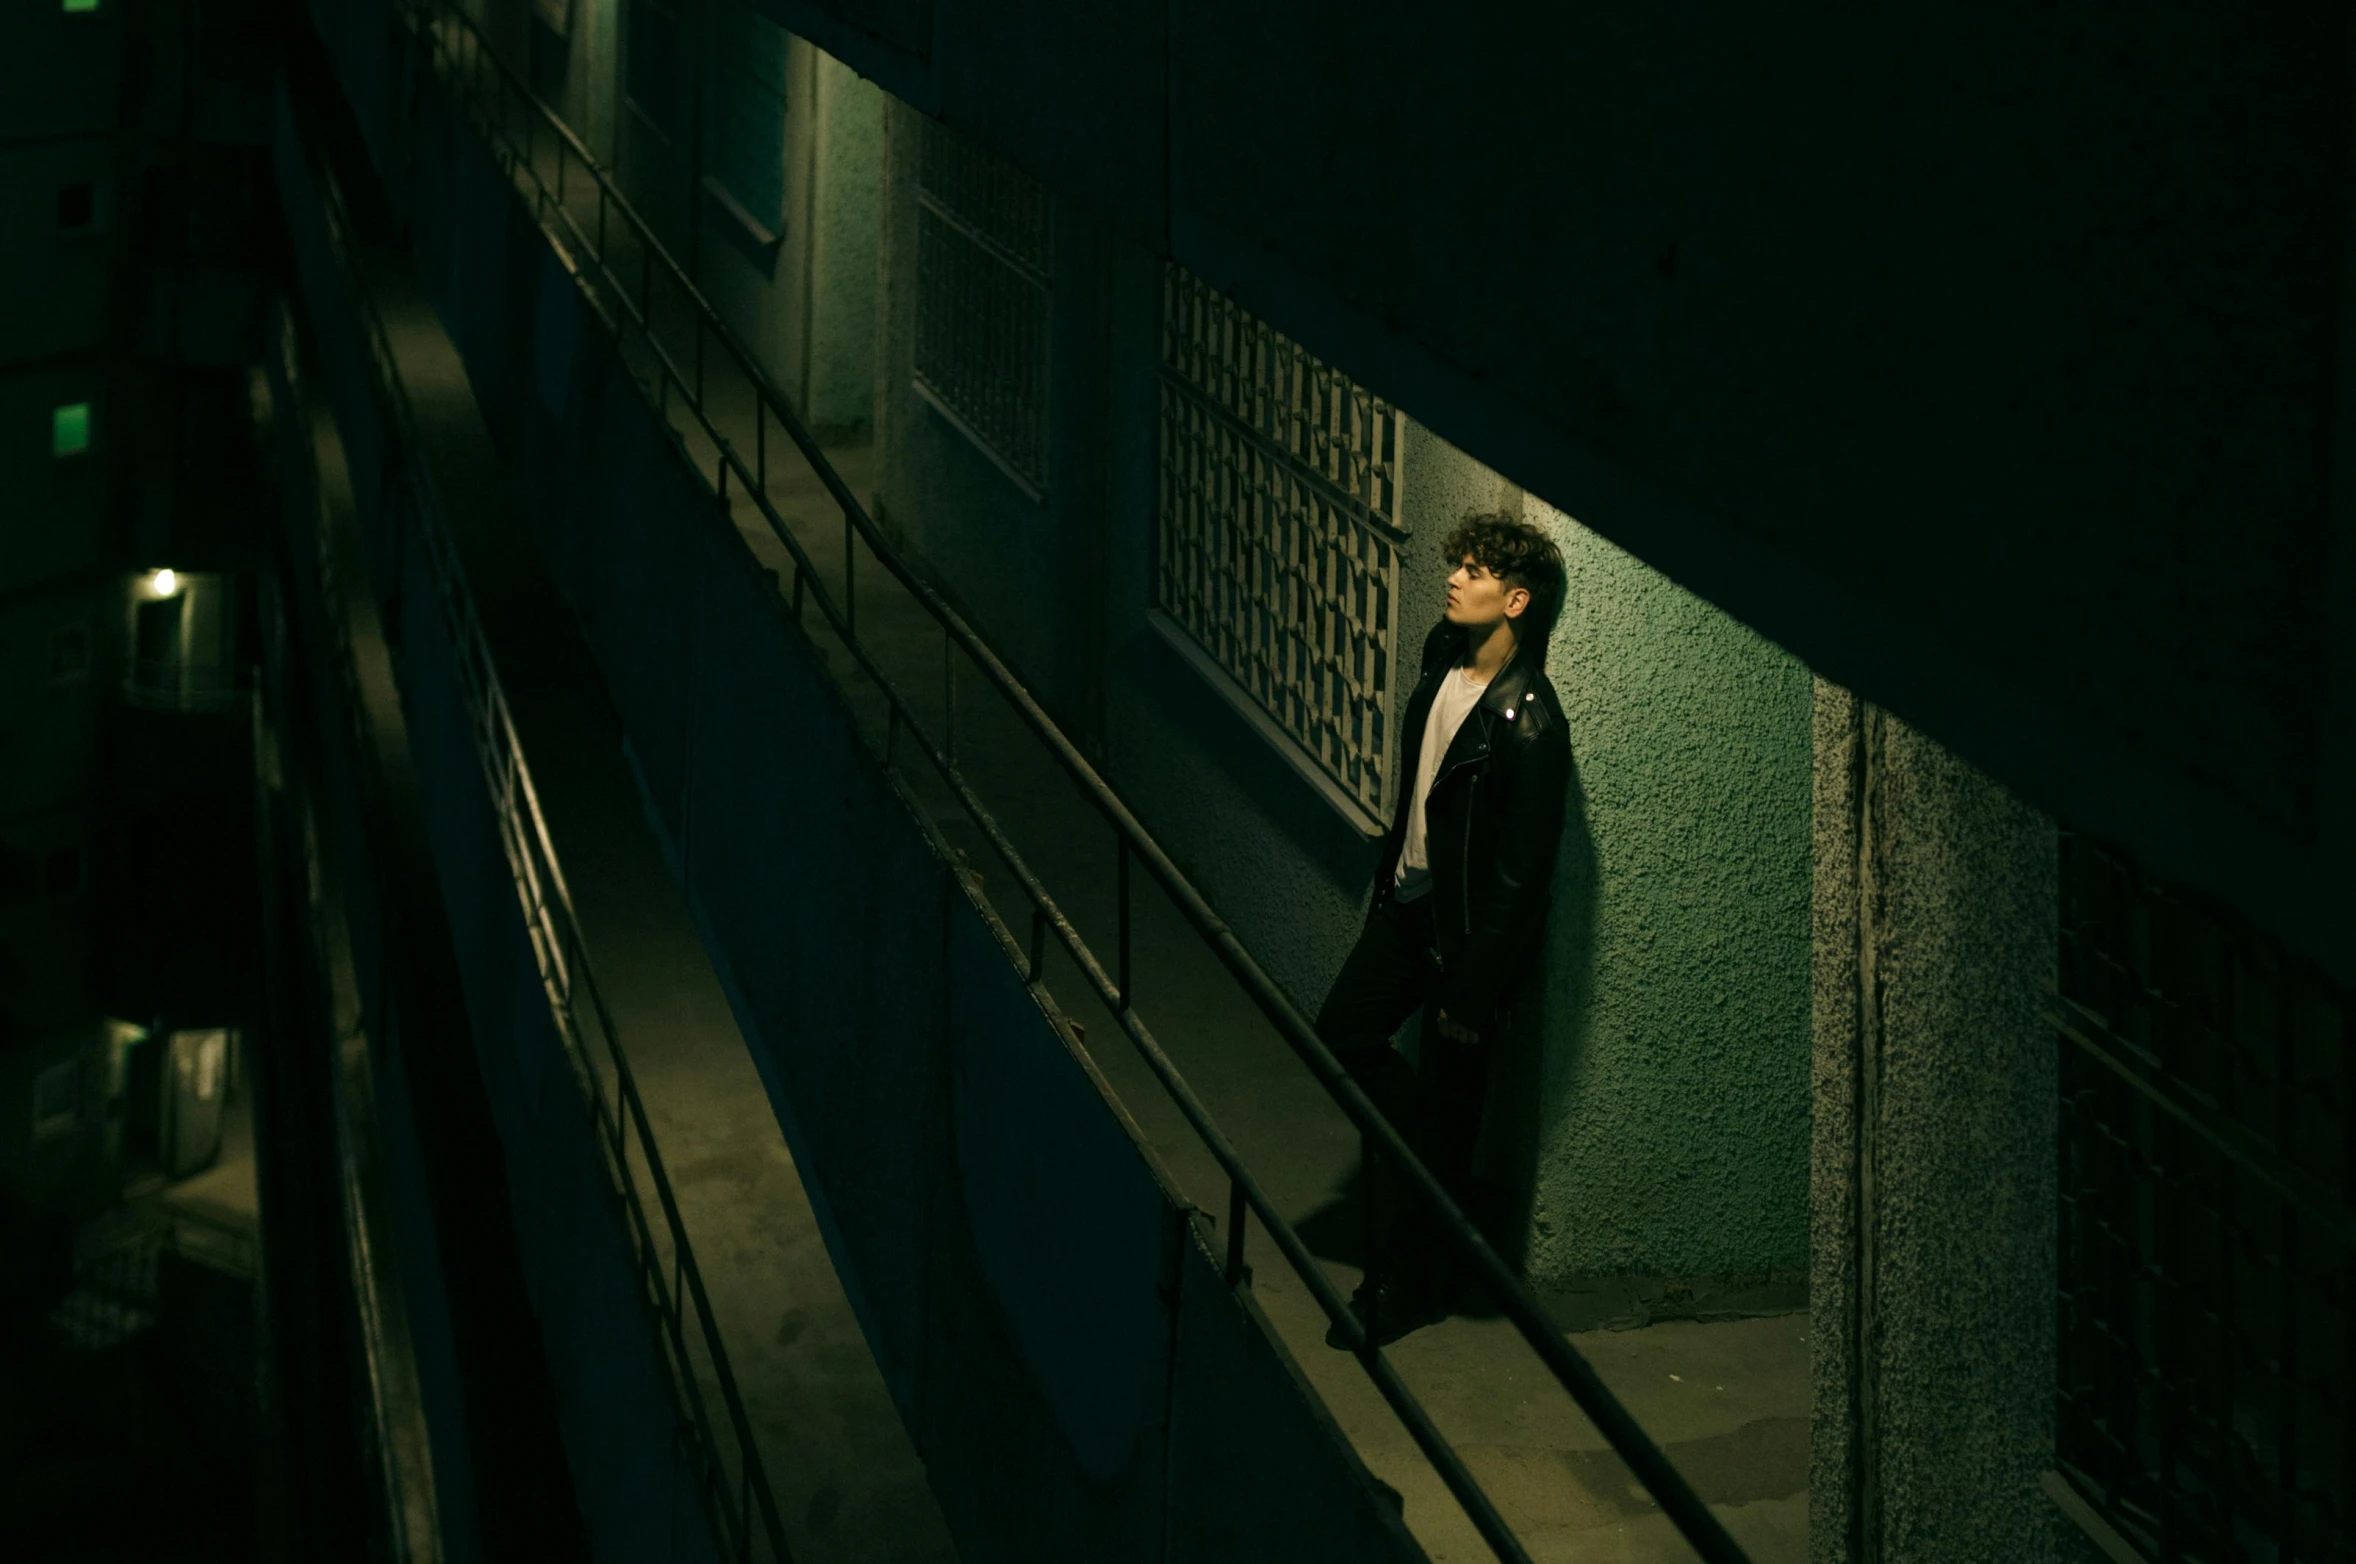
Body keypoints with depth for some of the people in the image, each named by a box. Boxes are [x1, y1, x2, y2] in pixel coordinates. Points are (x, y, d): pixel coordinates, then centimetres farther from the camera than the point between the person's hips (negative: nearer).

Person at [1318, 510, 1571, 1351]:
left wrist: (1473, 995, -20)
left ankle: (1407, 1289, 18)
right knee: (1342, 1035, 19)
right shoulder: (1443, 654, -2)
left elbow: (1521, 874, -23)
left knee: (1441, 1116, 5)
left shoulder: (1529, 726, -28)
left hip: (1471, 930, -8)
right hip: (1408, 901, 8)